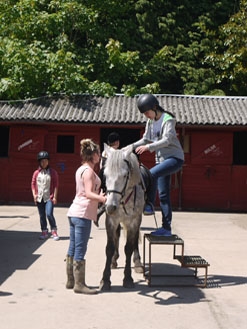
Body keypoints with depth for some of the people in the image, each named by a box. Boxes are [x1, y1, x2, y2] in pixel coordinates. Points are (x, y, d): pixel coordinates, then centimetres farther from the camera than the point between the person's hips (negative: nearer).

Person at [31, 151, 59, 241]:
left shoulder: (52, 172, -1)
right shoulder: (36, 173, 6)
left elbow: (56, 185, -1)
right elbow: (33, 184, 10)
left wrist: (55, 196, -6)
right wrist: (34, 194, -3)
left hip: (49, 198, -3)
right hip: (39, 198, 3)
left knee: (49, 214, -15)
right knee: (42, 216, 8)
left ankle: (54, 231, 0)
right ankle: (44, 232, 20)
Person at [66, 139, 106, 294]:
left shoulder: (81, 169, 15)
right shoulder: (89, 171, -12)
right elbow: (88, 193, -25)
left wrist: (100, 194, 37)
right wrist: (102, 198, -39)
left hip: (74, 212, 10)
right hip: (83, 214, -10)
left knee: (73, 248, 13)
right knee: (80, 249, -5)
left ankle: (71, 281, 22)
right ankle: (79, 284, 1)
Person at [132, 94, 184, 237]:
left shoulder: (168, 120, -13)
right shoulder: (150, 122, 10)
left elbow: (166, 140, -25)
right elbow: (145, 139, 15)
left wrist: (148, 147, -36)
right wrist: (130, 147, 1)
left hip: (175, 158, -8)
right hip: (161, 159, 8)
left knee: (152, 173, -32)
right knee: (163, 194, 5)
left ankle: (149, 205, -17)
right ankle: (166, 228, 10)